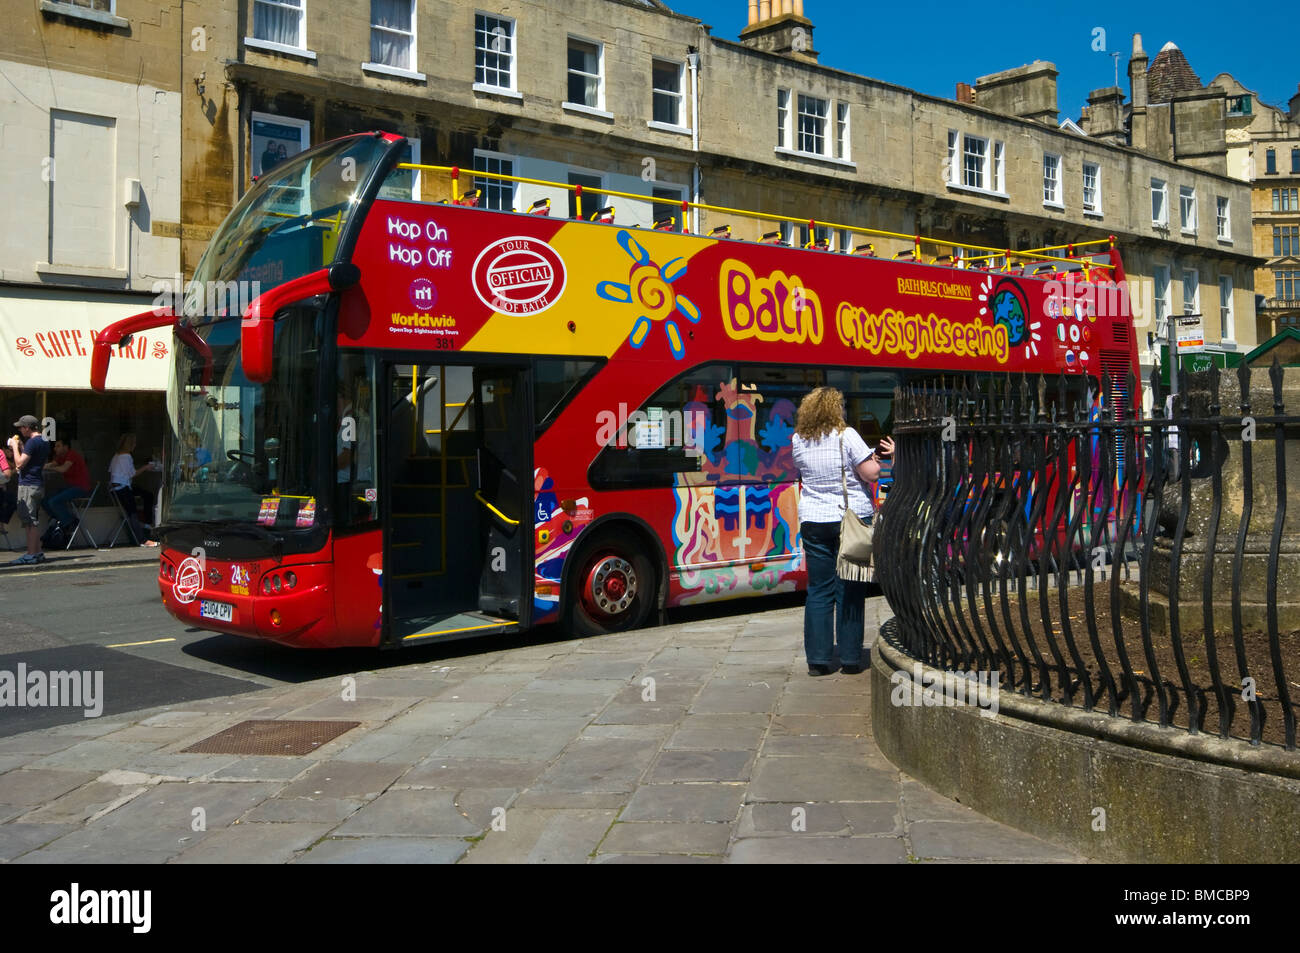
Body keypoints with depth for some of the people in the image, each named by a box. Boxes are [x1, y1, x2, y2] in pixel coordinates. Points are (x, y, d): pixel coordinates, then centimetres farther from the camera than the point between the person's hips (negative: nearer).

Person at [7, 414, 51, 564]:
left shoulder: (32, 442, -15)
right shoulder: (44, 441, 15)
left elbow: (20, 463, -18)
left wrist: (15, 446, -7)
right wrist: (20, 447, 16)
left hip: (28, 484, -10)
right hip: (38, 483, 10)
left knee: (29, 521, -8)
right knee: (33, 521, 15)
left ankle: (31, 555, -8)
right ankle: (37, 553, 18)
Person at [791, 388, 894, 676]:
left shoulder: (799, 441, 2)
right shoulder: (846, 436, -10)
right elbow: (871, 473, -13)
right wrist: (884, 455, 8)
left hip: (814, 522, 3)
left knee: (818, 590, 7)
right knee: (849, 590, 5)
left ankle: (818, 659, 5)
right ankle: (850, 659, 8)